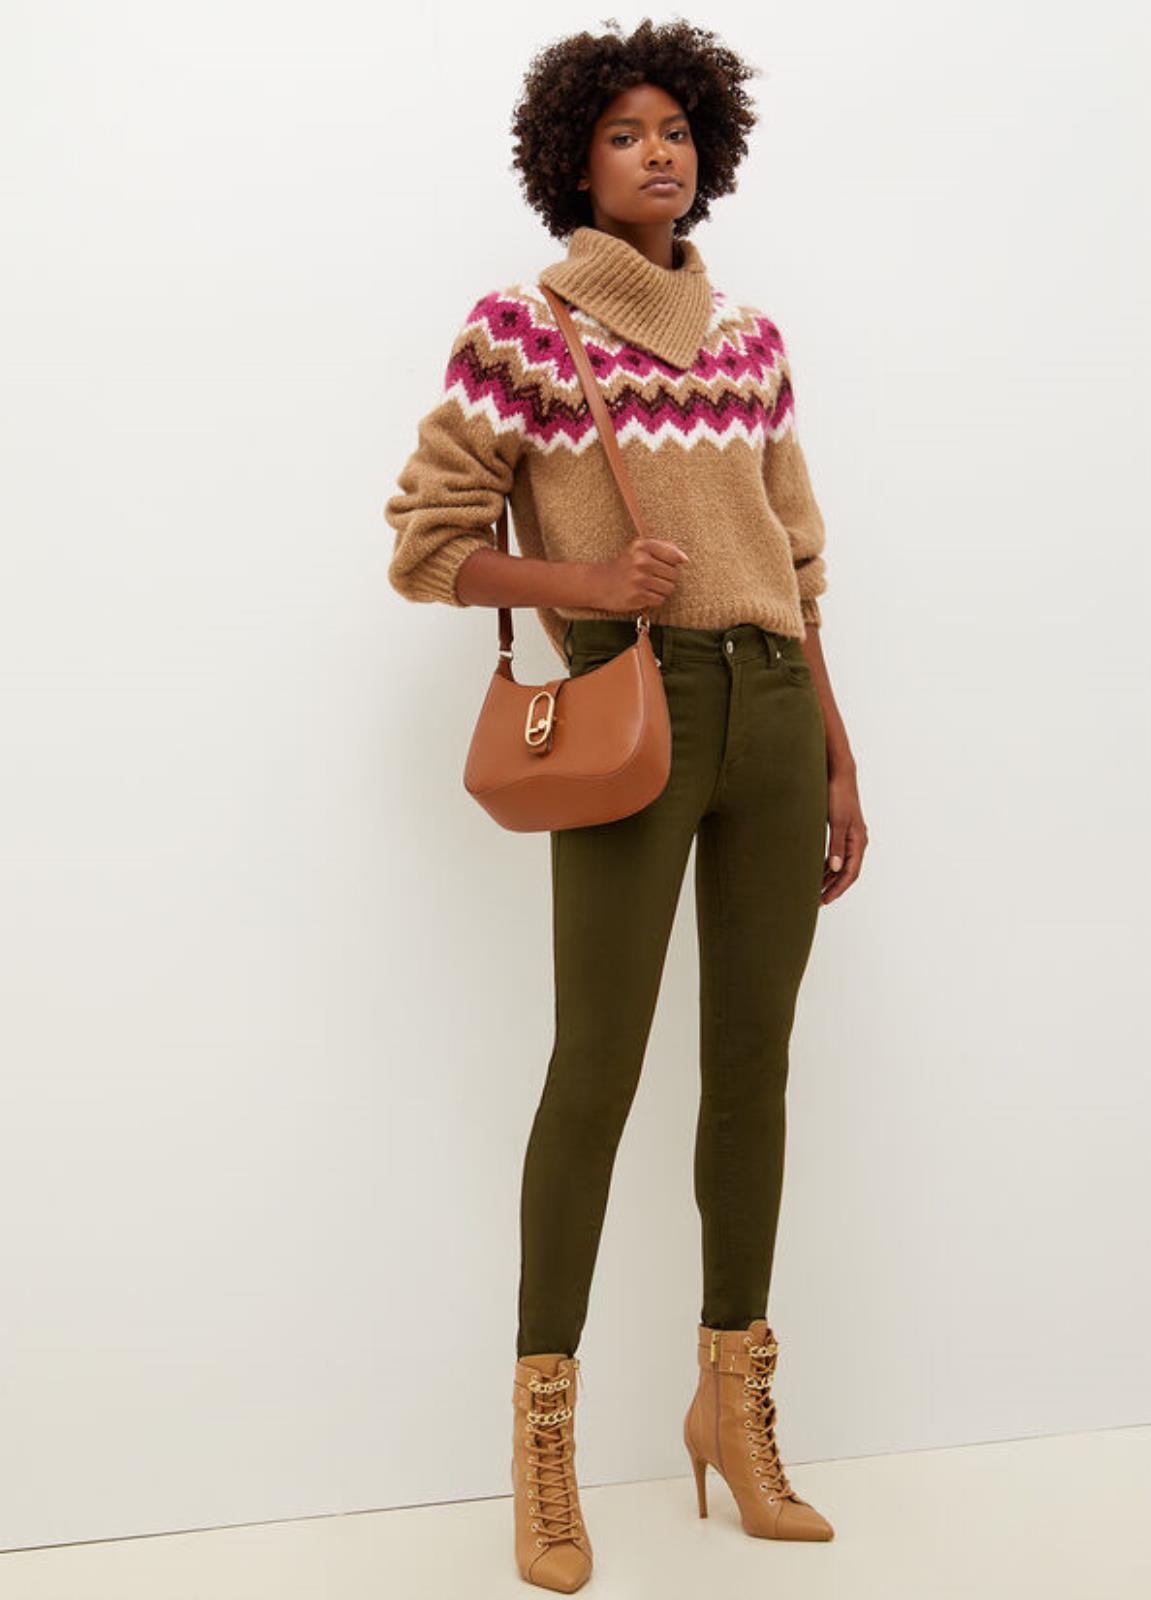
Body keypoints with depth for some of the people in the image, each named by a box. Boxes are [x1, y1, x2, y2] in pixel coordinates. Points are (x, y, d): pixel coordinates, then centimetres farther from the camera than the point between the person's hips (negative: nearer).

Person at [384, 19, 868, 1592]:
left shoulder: (752, 338, 15)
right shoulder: (520, 327, 0)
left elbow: (795, 561, 17)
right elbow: (425, 542, 0)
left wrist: (838, 760, 14)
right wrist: (582, 582, -15)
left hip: (776, 708, 5)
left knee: (755, 1059, 8)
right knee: (599, 1065, -4)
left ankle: (733, 1399, 24)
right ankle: (545, 1437, 12)